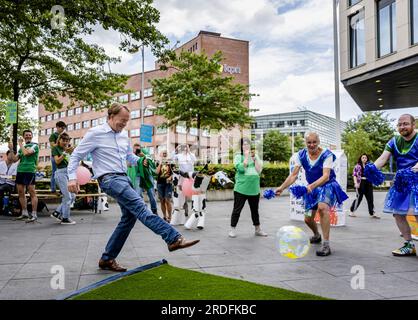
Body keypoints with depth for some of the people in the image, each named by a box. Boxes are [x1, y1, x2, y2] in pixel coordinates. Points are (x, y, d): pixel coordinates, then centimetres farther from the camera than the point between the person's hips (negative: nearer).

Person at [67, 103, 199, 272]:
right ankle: (174, 238, -33)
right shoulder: (95, 133, -4)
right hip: (109, 179, -8)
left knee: (130, 217, 6)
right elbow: (76, 155, 0)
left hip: (124, 178, 9)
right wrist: (72, 178, -12)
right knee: (139, 205, -24)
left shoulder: (124, 135, 15)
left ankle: (107, 259, 17)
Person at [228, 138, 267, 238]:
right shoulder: (238, 156, -2)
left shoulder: (255, 156, 10)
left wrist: (254, 158, -6)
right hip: (241, 188, -4)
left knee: (255, 210, 16)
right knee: (237, 210, 2)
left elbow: (259, 170, 0)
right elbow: (241, 168, -19)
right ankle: (232, 229, 13)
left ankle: (258, 229, 28)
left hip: (254, 189, 4)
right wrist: (246, 156, -13)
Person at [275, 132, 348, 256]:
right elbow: (294, 175, -11)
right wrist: (282, 187, -25)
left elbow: (326, 176, -31)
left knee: (322, 207, -35)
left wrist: (311, 185, -48)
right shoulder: (301, 155, -8)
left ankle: (326, 245, -31)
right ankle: (317, 235, 45)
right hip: (312, 188, 5)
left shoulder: (326, 154, -20)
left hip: (327, 186, -5)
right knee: (308, 219, 10)